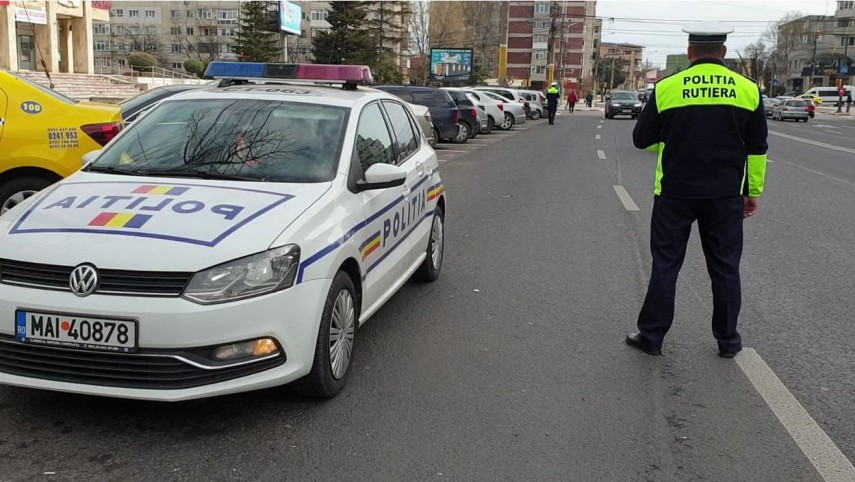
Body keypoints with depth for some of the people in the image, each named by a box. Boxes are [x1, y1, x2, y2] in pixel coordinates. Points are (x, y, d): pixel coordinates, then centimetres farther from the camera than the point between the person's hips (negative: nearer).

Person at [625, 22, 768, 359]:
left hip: (674, 193, -1)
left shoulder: (666, 88, -5)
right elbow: (756, 149, 4)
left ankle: (651, 336, 13)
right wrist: (754, 192, 12)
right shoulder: (747, 89, 0)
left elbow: (642, 139, 1)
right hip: (726, 195, 2)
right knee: (725, 267, 12)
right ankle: (727, 340, 21)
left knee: (665, 265, 8)